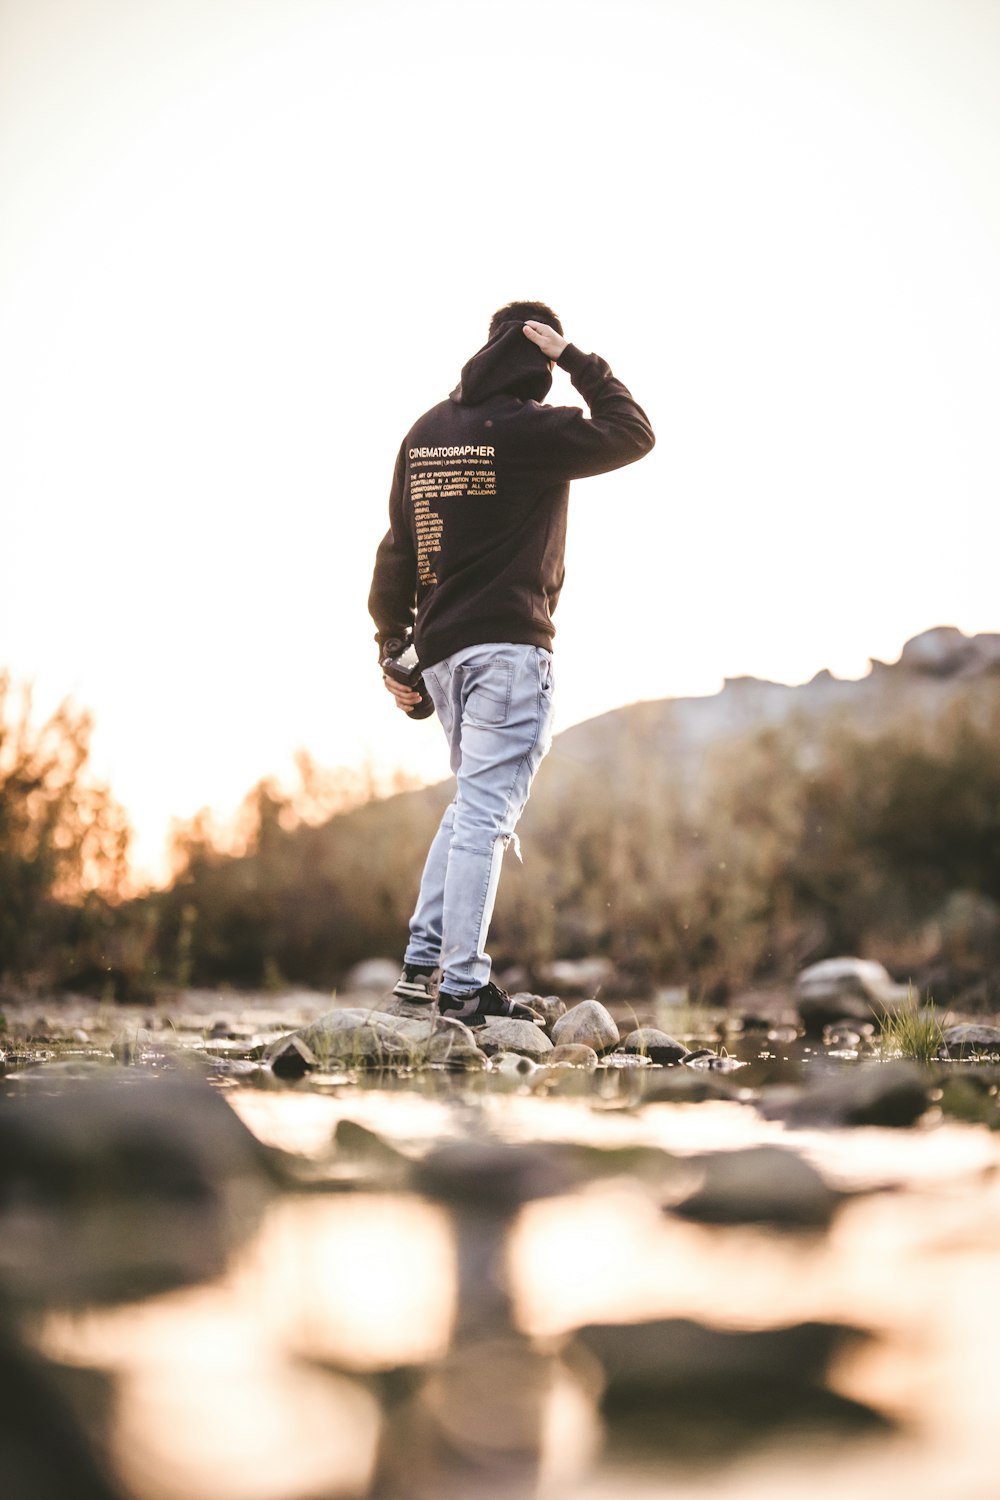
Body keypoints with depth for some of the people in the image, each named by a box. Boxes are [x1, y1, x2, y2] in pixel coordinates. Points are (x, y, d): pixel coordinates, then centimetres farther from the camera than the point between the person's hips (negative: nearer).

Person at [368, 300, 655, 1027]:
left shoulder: (426, 432, 11)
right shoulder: (530, 429, -10)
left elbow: (397, 548, 13)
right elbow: (634, 434, -1)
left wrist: (394, 647, 18)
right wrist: (576, 360, 1)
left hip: (441, 647, 7)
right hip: (508, 645, -7)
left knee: (475, 802, 19)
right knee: (486, 811, -6)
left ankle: (424, 962, 17)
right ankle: (464, 986, -6)